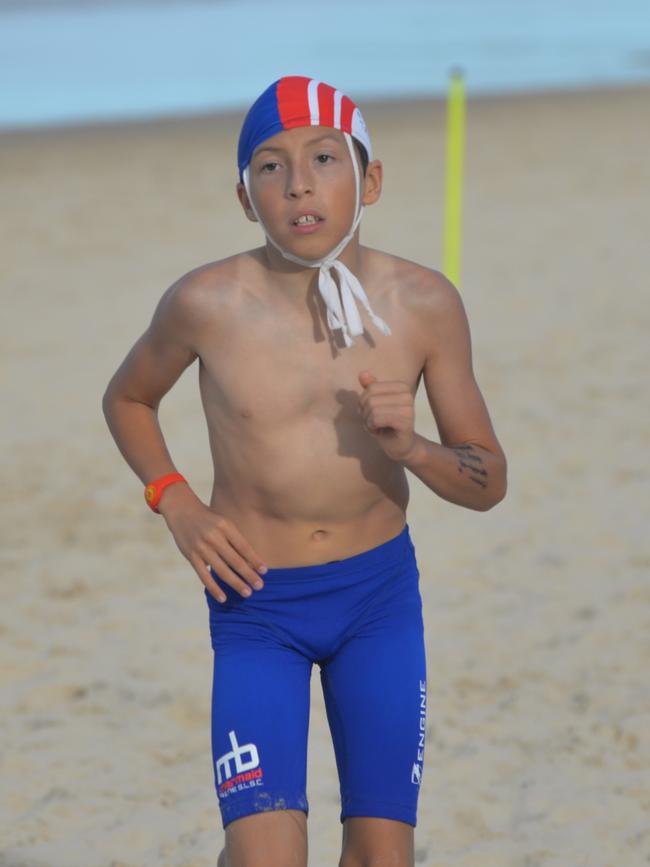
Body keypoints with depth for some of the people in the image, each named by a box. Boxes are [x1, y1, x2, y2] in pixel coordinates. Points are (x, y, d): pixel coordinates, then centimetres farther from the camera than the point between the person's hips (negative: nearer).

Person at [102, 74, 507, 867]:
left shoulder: (423, 304, -9)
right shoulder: (207, 303, -14)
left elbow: (488, 483, 0)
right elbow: (126, 398, 8)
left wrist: (411, 448, -21)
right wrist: (177, 505, -7)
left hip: (381, 596, 2)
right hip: (255, 604, -2)